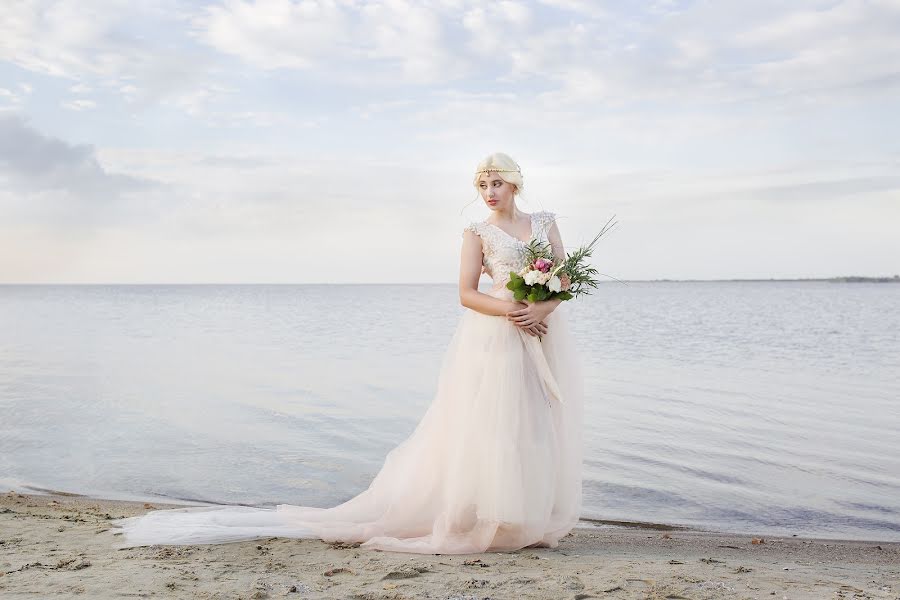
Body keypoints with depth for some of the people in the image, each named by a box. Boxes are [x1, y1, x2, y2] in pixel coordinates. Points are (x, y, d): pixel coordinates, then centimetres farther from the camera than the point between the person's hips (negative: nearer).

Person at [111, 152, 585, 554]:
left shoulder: (545, 222, 13)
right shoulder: (477, 232, 3)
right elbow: (466, 294, -5)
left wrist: (541, 309, -12)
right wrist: (511, 311, -19)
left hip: (542, 336, 5)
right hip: (494, 338, -4)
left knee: (539, 429, 5)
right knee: (488, 428, -7)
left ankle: (529, 518, 17)